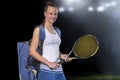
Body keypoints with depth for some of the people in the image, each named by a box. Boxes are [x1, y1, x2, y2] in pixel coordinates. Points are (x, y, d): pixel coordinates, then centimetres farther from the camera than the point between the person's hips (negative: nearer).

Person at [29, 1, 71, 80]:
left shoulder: (56, 31, 15)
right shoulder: (39, 29, -3)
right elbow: (32, 51, -10)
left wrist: (61, 55, 3)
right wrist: (49, 63, -16)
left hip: (59, 71, 6)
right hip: (46, 71, -6)